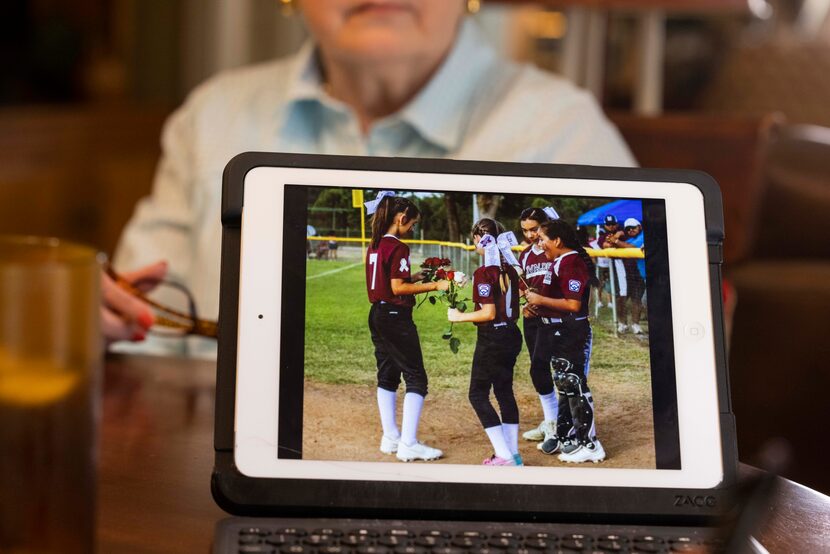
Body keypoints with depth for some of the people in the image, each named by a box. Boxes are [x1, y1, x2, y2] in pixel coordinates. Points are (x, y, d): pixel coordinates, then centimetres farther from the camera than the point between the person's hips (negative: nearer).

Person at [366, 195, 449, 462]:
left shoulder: (374, 245, 11)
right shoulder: (398, 248, -16)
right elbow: (398, 289, -20)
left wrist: (412, 277, 16)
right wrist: (434, 285, -18)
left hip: (377, 315, 10)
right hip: (396, 317, -10)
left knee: (387, 376, 15)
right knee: (416, 378, -5)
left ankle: (390, 438, 21)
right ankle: (408, 444, -8)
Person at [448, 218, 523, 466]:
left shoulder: (484, 273, -17)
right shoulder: (510, 271, 7)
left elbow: (489, 313, -21)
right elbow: (514, 312, 13)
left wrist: (459, 316, -10)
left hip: (491, 339, -8)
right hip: (512, 336, 8)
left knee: (478, 394, 1)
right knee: (505, 392, 16)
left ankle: (504, 455, -5)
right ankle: (512, 453, 18)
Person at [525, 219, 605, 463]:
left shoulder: (572, 263, -19)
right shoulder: (559, 262, 13)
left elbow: (573, 304, -25)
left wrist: (541, 300, -18)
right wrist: (537, 302, 9)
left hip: (572, 333, -11)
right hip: (559, 333, 11)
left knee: (574, 386, -6)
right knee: (565, 385, 18)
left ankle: (589, 444, 0)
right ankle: (565, 436, 30)